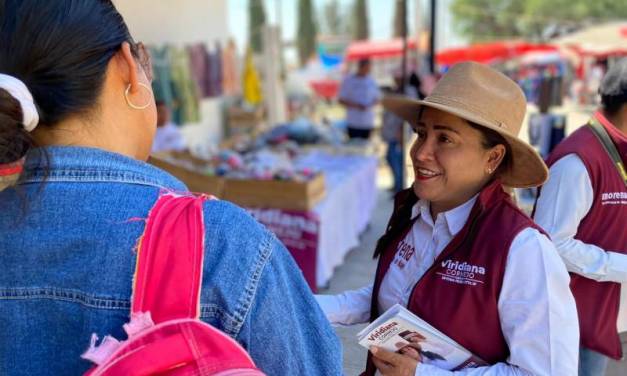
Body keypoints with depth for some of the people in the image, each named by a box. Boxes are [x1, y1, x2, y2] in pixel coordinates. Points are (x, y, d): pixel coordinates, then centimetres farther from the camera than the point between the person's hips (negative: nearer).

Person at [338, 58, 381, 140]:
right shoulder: (348, 81, -3)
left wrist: (370, 105, -9)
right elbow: (341, 100, -3)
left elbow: (377, 98, 14)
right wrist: (356, 105, -17)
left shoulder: (372, 82, 7)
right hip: (353, 123, -3)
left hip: (368, 123, 3)